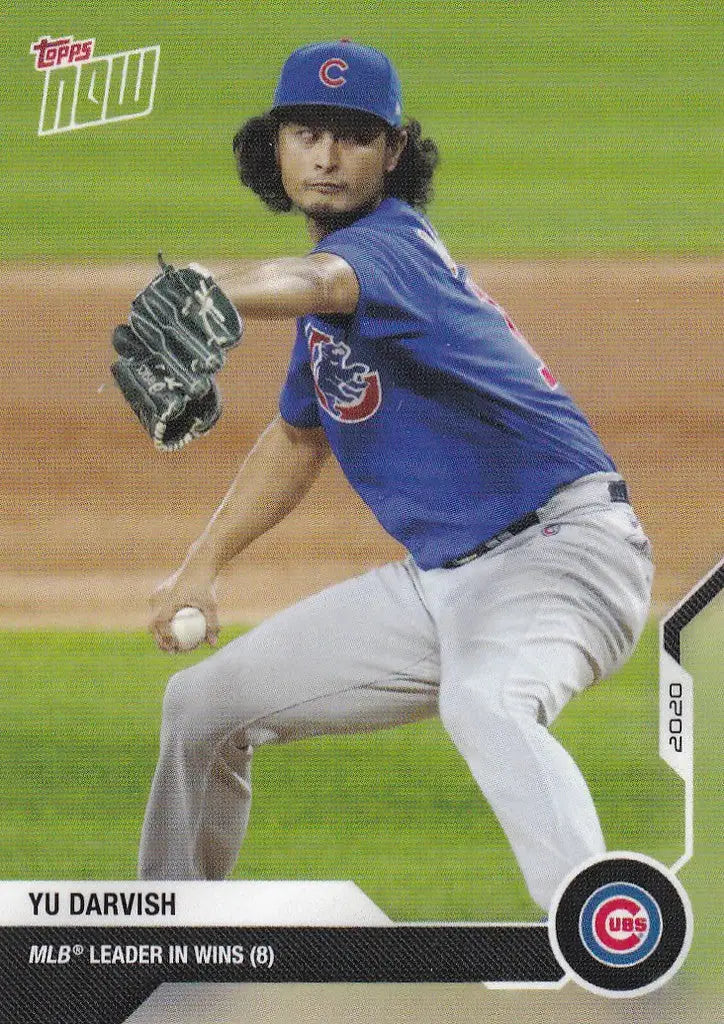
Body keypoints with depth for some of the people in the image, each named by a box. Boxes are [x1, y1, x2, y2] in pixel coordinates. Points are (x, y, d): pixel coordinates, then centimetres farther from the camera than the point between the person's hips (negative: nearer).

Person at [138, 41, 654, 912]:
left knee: (483, 701, -42)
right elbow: (299, 435, 28)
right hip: (436, 580, 10)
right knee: (203, 704, 15)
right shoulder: (342, 259, 11)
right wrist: (203, 563, 20)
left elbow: (314, 282, -43)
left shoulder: (391, 243, -17)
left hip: (558, 547, -10)